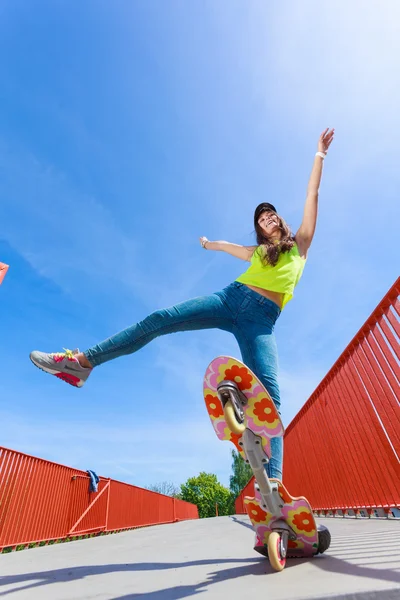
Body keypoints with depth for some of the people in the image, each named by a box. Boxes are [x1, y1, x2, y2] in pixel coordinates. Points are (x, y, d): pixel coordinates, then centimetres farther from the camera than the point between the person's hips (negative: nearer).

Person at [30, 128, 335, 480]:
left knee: (268, 393, -21)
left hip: (261, 318, -2)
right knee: (159, 320, -14)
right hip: (231, 298, 2)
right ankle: (81, 362, -7)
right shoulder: (258, 252, 27)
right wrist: (208, 244, 62)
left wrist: (320, 154, 32)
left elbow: (312, 195, 25)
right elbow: (227, 246, 45)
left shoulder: (299, 245, 23)